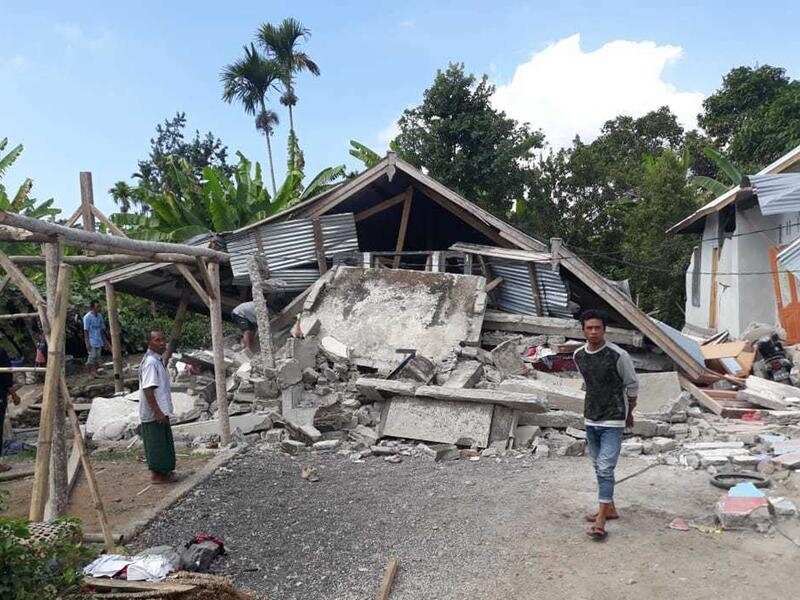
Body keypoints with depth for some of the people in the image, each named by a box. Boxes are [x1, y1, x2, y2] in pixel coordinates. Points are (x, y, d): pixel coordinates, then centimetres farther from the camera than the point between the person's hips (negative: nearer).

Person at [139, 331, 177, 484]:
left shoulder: (157, 360, 11)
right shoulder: (150, 362, -21)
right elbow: (147, 390, -25)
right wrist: (158, 412, -24)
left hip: (161, 411, 10)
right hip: (154, 413, -10)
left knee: (163, 441, 18)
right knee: (156, 443, 1)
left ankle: (163, 471, 29)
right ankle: (157, 474, 12)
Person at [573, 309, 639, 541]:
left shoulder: (618, 355, -15)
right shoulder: (578, 356, 2)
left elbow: (633, 385, -1)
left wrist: (628, 413, 9)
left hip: (613, 421, -6)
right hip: (591, 419, 6)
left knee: (605, 469, -10)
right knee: (599, 467, 16)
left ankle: (600, 521, -8)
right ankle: (610, 508, 33)